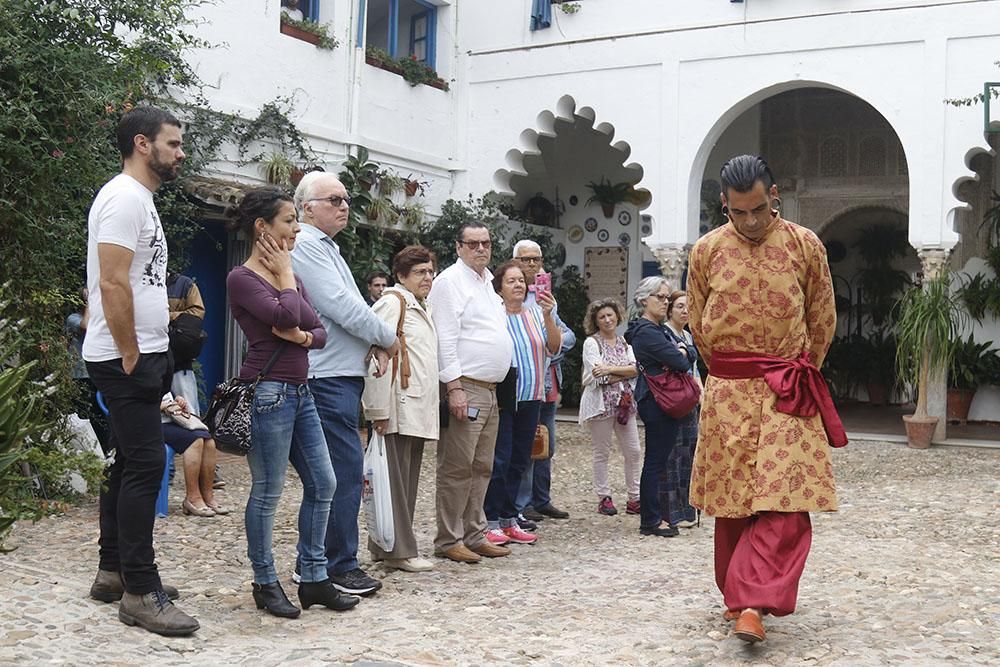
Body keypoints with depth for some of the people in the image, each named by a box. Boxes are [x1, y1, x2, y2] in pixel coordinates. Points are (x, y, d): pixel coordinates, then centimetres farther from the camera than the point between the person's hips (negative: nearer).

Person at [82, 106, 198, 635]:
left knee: (128, 464, 14)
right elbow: (112, 283, -22)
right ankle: (140, 592, -5)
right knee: (145, 465, -10)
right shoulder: (124, 197, -13)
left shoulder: (139, 199, 18)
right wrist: (131, 358, -19)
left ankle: (113, 572, 24)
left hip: (139, 357, 10)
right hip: (126, 359, -10)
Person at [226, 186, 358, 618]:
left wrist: (302, 336, -10)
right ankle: (265, 584, 15)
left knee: (322, 484, 9)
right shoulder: (242, 279, -10)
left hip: (300, 391, 9)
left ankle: (313, 578, 19)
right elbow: (285, 316, -23)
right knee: (267, 493, 1)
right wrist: (284, 271, -9)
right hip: (268, 393, -9)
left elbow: (319, 331, 13)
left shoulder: (290, 276, 15)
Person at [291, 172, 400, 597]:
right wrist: (388, 338, -4)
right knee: (346, 470, -9)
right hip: (328, 377, -11)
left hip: (344, 375, 11)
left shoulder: (327, 248, 22)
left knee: (330, 474, 13)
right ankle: (340, 565, -2)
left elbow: (351, 307, 22)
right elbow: (342, 307, -17)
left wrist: (375, 344, 3)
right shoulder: (305, 245, -11)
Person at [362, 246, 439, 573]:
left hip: (419, 409, 10)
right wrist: (379, 409, -22)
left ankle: (383, 546, 20)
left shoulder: (422, 308, 22)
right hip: (398, 410, -10)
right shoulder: (392, 302, -9)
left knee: (408, 480, 12)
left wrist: (434, 404, 23)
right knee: (395, 480, -4)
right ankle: (398, 551, 0)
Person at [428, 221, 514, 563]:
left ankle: (474, 535, 19)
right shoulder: (450, 281, -7)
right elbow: (446, 339, -15)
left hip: (489, 390, 9)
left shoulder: (487, 283, 20)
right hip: (464, 389, -9)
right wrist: (454, 388, -20)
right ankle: (449, 540, 1)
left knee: (482, 467, 12)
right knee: (457, 468, -6)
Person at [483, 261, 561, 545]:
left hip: (530, 399, 5)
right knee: (499, 460, -4)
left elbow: (554, 347, -3)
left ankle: (509, 520, 20)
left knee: (519, 461, 11)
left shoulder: (536, 314, 7)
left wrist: (548, 316, -16)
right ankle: (492, 522, 5)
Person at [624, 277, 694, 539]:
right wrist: (680, 355, 2)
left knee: (657, 460, 13)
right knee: (656, 460, -5)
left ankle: (651, 517, 20)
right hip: (658, 402, -10)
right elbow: (681, 363, -20)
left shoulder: (659, 329, 18)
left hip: (660, 402, 10)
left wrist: (681, 351, -9)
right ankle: (651, 520, 1)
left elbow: (690, 356, 13)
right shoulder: (647, 332, -15)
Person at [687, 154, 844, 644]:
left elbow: (823, 320, 11)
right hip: (726, 394, 1)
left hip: (788, 395, -1)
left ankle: (753, 603, -13)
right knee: (732, 500, 6)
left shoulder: (806, 245, 0)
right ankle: (739, 594, 21)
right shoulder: (706, 250, 1)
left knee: (783, 498, -11)